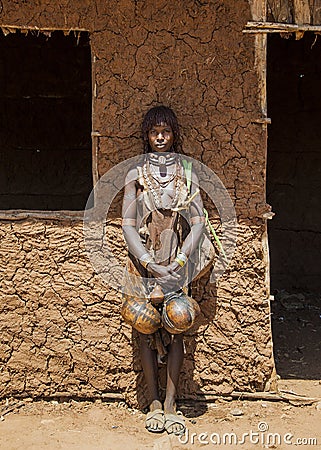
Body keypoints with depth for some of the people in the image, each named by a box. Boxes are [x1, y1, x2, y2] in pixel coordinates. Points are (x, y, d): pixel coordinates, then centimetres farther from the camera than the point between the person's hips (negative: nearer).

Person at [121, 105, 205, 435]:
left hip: (176, 265, 1)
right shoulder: (136, 175, 2)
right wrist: (151, 265, -15)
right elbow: (128, 225, -4)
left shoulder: (187, 176, 4)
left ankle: (170, 404, 13)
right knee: (146, 331, 4)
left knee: (175, 330, 2)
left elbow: (197, 223, -1)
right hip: (143, 265, 0)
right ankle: (154, 403, 17)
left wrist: (179, 262, -14)